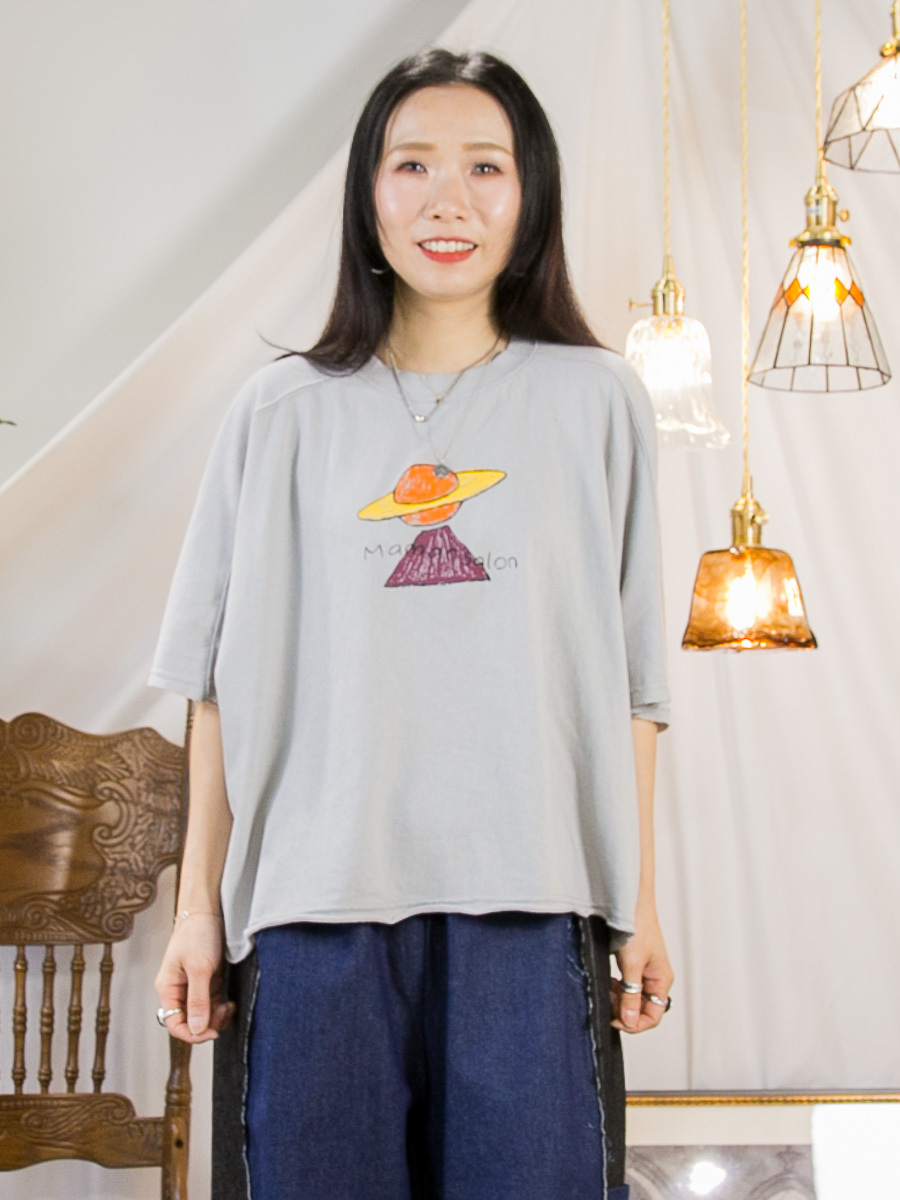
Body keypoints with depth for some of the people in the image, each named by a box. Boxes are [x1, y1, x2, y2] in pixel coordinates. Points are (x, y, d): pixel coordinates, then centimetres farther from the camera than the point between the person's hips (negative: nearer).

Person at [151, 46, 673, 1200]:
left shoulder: (594, 402, 8)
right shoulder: (282, 413, 8)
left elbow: (626, 680, 7)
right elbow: (227, 684, 7)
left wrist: (638, 899, 4)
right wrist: (198, 905, 4)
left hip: (528, 901, 0)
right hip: (319, 899, 1)